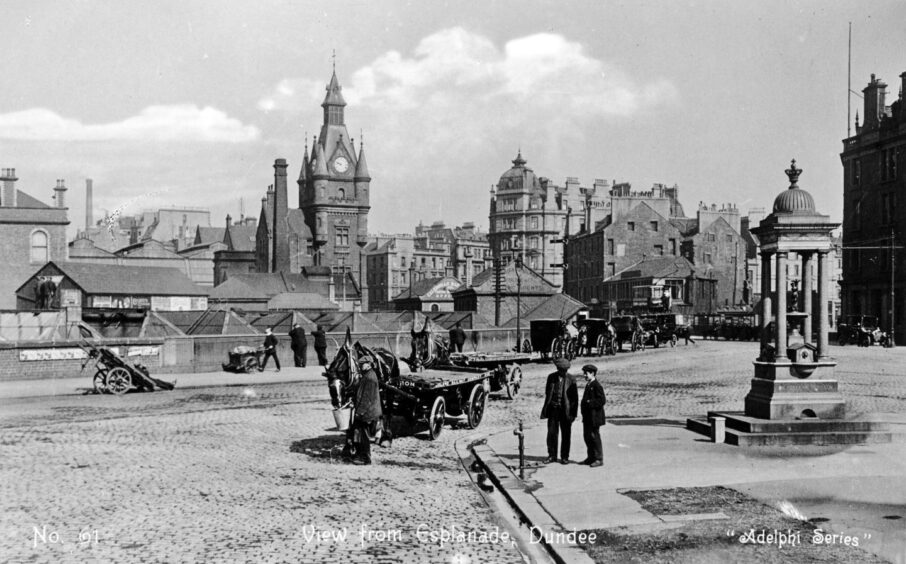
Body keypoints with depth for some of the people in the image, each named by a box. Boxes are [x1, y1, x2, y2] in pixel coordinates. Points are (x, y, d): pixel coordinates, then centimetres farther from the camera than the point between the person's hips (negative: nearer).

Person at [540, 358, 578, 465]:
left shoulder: (571, 380, -4)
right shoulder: (551, 377, 4)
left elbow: (575, 398, -2)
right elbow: (547, 392, 13)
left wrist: (573, 412, -6)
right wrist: (546, 406, 10)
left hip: (566, 410, -2)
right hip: (553, 408, 2)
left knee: (565, 434, 4)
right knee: (551, 433, 4)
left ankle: (564, 457, 14)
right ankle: (552, 455, 15)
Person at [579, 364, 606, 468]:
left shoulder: (596, 386, -15)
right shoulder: (588, 385, 15)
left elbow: (602, 400, -20)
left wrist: (590, 403, -20)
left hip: (594, 417, -10)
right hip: (587, 417, 10)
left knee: (594, 437, -4)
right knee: (587, 436, 13)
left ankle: (599, 459, 4)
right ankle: (591, 457, 23)